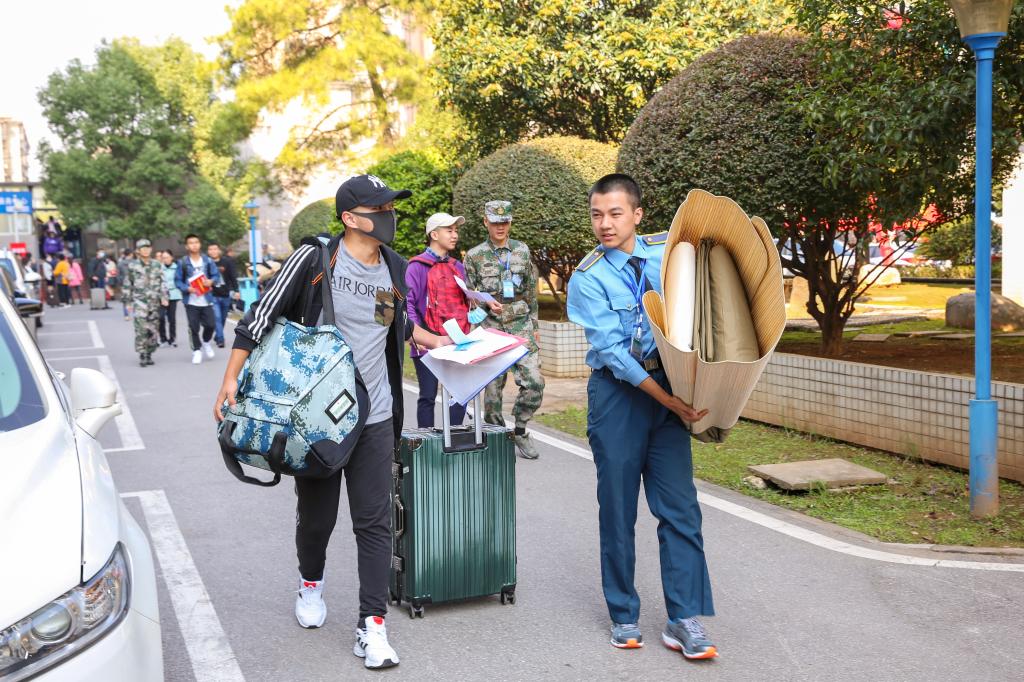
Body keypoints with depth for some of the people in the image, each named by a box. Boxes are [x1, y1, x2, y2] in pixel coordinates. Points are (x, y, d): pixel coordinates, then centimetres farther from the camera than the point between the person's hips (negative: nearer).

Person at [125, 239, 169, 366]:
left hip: (154, 301, 3)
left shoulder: (157, 265, 9)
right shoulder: (132, 266, 3)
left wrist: (164, 297, -3)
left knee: (152, 329, 4)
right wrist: (129, 302, 5)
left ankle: (149, 354, 16)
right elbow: (127, 285, 7)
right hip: (139, 301, -3)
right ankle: (142, 355, -8)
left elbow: (162, 282, 9)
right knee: (141, 329, -14)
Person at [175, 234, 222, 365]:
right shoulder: (183, 262, -5)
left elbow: (216, 275, 7)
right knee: (193, 327, 1)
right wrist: (187, 288, -18)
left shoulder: (208, 260, 2)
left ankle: (206, 343, 30)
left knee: (211, 324, 0)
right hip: (191, 301, -2)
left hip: (206, 300, 2)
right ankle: (196, 351, 17)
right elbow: (178, 280, -1)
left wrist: (211, 281, -14)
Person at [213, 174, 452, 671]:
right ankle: (310, 584, 42)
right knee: (316, 514, 12)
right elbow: (263, 316, -7)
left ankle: (372, 626, 6)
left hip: (374, 417, 3)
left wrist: (433, 341, 21)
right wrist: (231, 378, -11)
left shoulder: (396, 270, 5)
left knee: (374, 522, -1)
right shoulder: (315, 258, -10)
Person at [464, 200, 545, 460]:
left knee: (534, 382, -7)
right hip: (490, 326, -2)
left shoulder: (522, 251, 9)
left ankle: (520, 429, 14)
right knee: (492, 386, 1)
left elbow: (531, 292, 14)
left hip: (521, 324, 2)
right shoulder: (474, 255, 3)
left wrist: (534, 325, 13)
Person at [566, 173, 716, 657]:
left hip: (671, 388, 3)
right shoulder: (587, 279, -7)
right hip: (618, 393, -2)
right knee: (617, 508, 5)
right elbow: (611, 351, -14)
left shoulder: (667, 253, 3)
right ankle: (624, 616, 20)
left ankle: (684, 621, 6)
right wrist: (669, 400, -20)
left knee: (680, 506, -1)